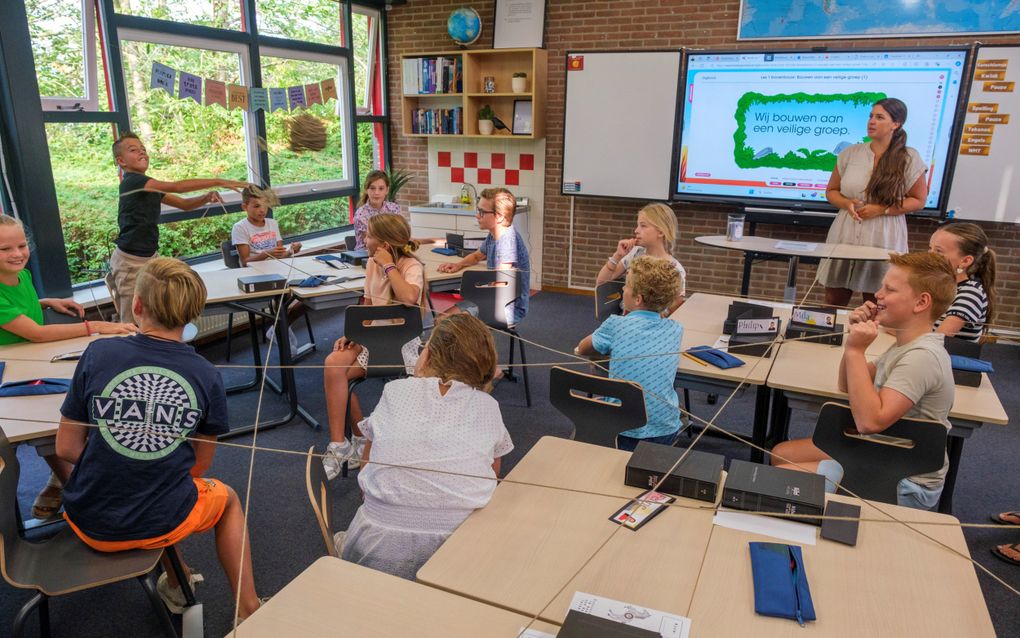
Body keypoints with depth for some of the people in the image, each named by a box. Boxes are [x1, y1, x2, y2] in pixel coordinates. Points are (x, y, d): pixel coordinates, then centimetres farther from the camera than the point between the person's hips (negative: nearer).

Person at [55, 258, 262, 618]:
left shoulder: (98, 354, -14)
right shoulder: (207, 376, -13)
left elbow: (66, 448, -6)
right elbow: (200, 466, -3)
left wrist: (112, 465, 10)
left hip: (90, 525, 2)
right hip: (161, 525, -2)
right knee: (228, 499, 30)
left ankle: (175, 581, 38)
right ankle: (247, 608, 32)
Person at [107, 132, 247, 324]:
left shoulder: (152, 187, 12)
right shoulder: (132, 181, -15)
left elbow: (184, 204, 14)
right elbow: (177, 187, -27)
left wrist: (207, 198, -8)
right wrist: (219, 182, -30)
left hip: (149, 257, 8)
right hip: (130, 260, -8)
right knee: (133, 324, -1)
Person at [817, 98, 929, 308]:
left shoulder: (909, 159, -2)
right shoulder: (851, 153, 4)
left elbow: (918, 201, 2)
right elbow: (831, 191, 12)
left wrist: (882, 210, -13)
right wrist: (847, 204, -11)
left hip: (882, 240, -2)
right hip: (844, 237, 2)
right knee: (833, 304, 8)